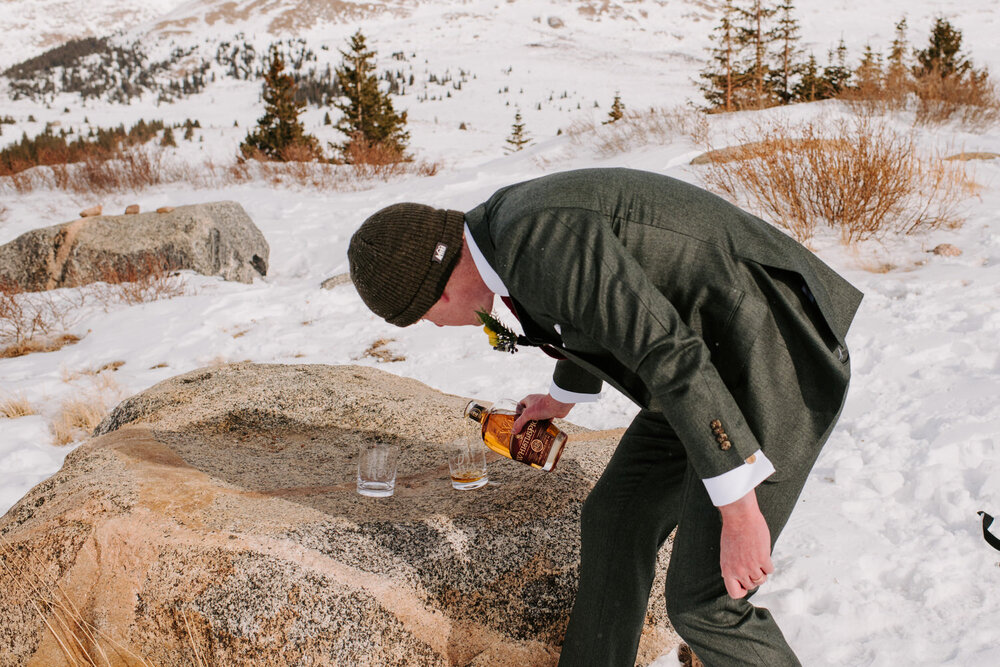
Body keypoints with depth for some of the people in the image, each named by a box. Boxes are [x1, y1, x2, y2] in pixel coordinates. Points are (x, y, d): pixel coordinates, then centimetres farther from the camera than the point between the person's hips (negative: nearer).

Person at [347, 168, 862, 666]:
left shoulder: (539, 240, -23)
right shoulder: (518, 225, 9)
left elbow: (670, 355, -28)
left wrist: (737, 511, -25)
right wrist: (565, 395, 46)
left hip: (772, 368, -10)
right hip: (719, 360, 10)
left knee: (703, 601, -6)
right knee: (615, 520, 15)